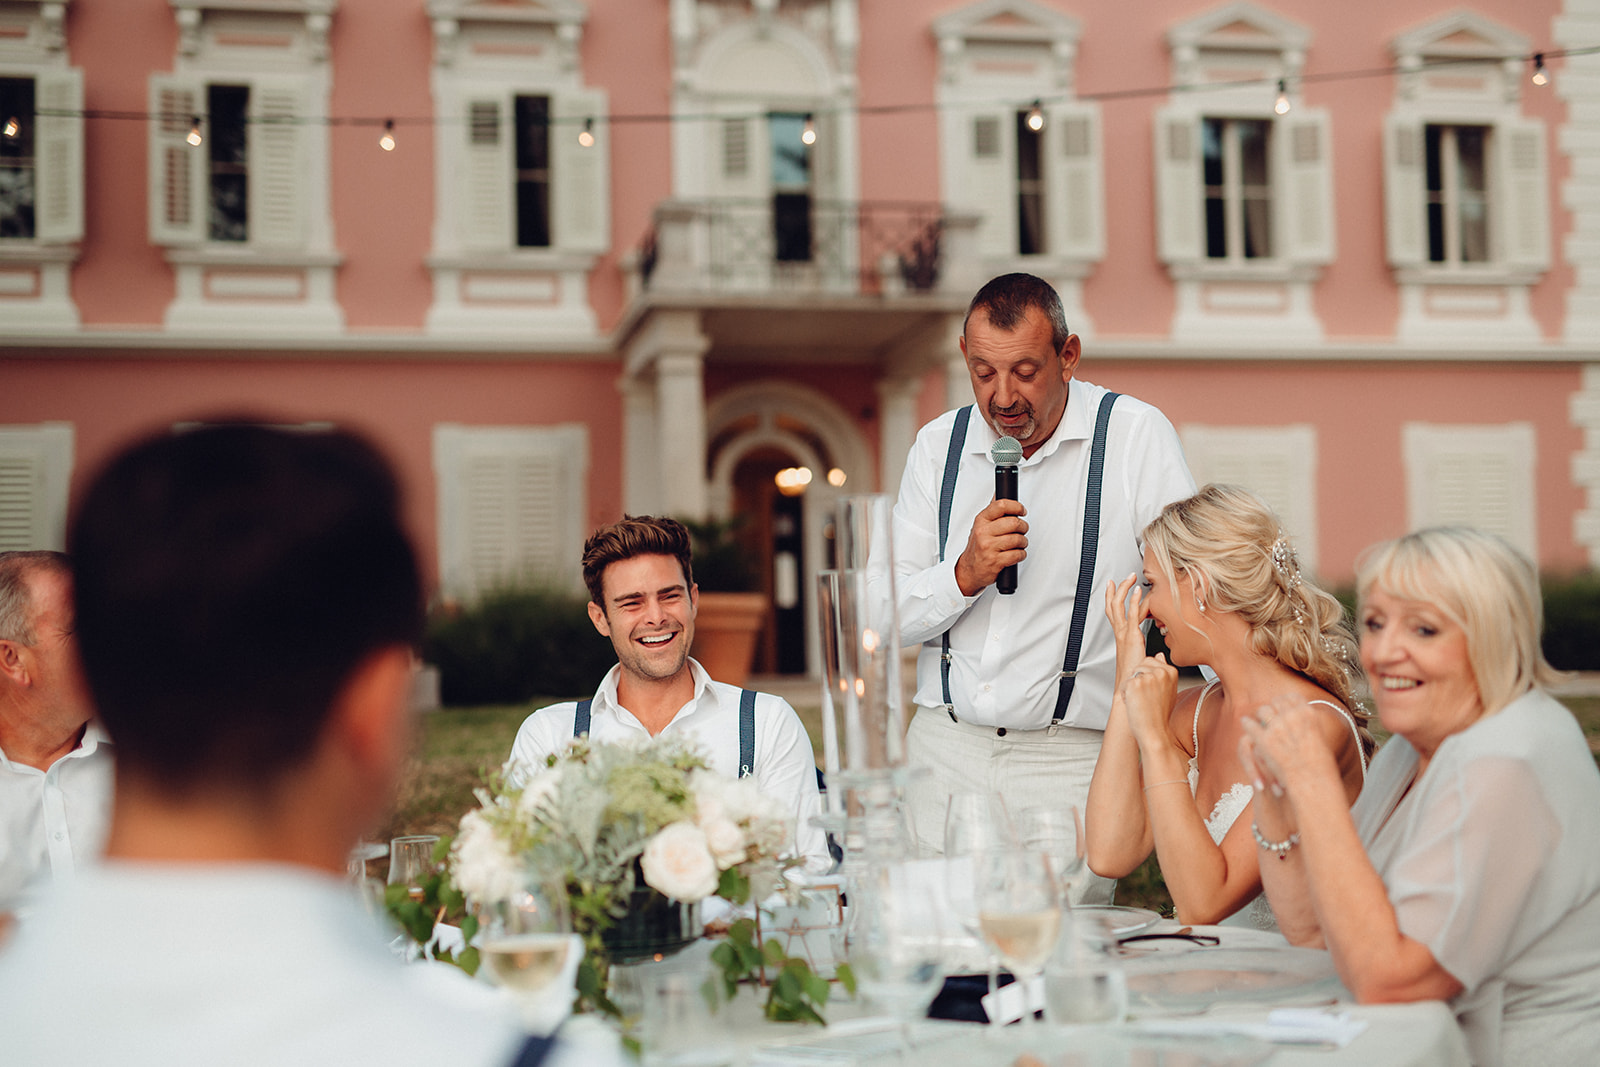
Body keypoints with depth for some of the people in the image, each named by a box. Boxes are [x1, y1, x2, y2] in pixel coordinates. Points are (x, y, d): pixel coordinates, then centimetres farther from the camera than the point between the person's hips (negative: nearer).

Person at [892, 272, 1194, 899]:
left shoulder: (1135, 436, -5)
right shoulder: (940, 444, 6)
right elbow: (889, 616, 6)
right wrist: (965, 575, -13)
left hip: (1070, 765, -3)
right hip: (944, 752, 3)